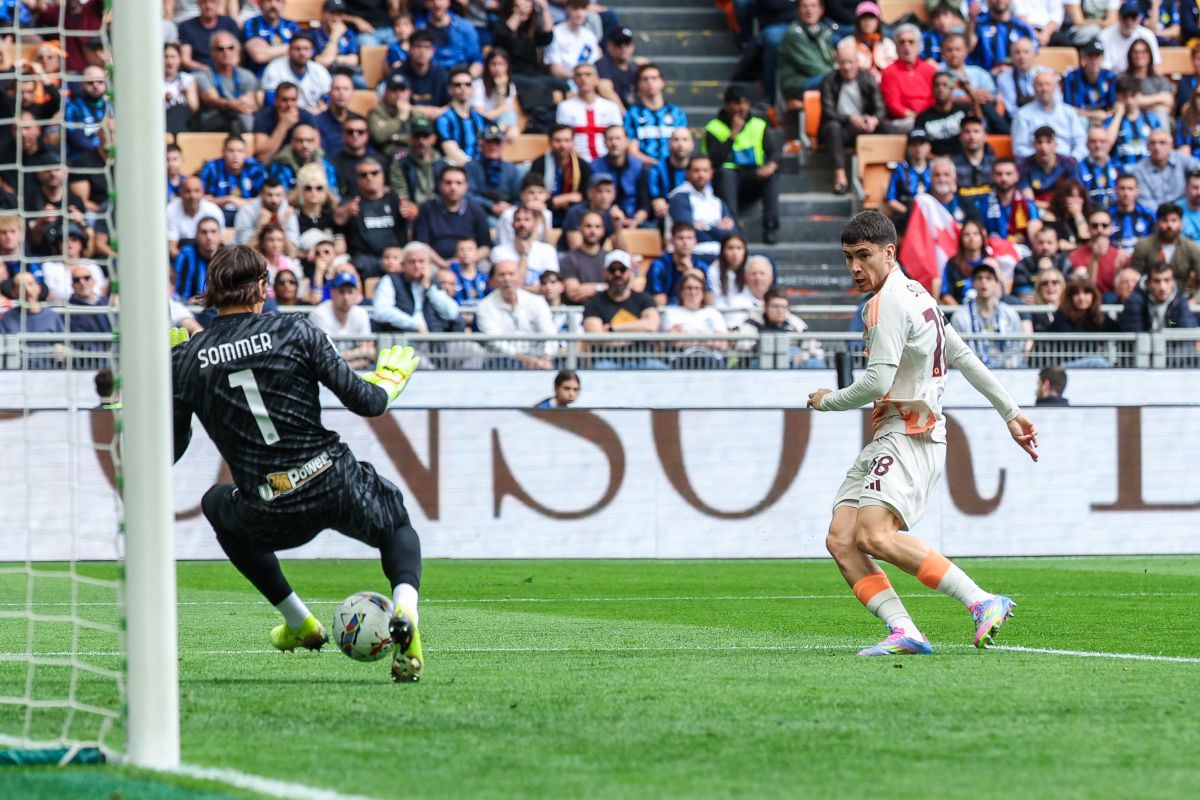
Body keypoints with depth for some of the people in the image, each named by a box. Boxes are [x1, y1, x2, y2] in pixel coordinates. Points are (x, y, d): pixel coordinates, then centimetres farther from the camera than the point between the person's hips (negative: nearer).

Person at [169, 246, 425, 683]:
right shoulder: (294, 331, -3)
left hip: (270, 517, 1)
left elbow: (166, 453, 9)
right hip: (337, 488, -1)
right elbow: (365, 402, -3)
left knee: (217, 504, 38)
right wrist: (391, 376, 21)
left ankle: (299, 624, 34)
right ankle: (404, 611, -3)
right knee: (398, 525, 33)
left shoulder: (185, 360, 1)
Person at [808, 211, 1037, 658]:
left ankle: (982, 603, -25)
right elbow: (965, 357, 23)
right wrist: (1011, 413, 25)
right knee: (840, 540, -4)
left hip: (908, 435, -10)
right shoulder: (915, 294, 21)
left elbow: (877, 382, -18)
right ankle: (904, 633, -17)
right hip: (888, 438, 10)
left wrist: (827, 401, 0)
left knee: (874, 535, -27)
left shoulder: (888, 302, -11)